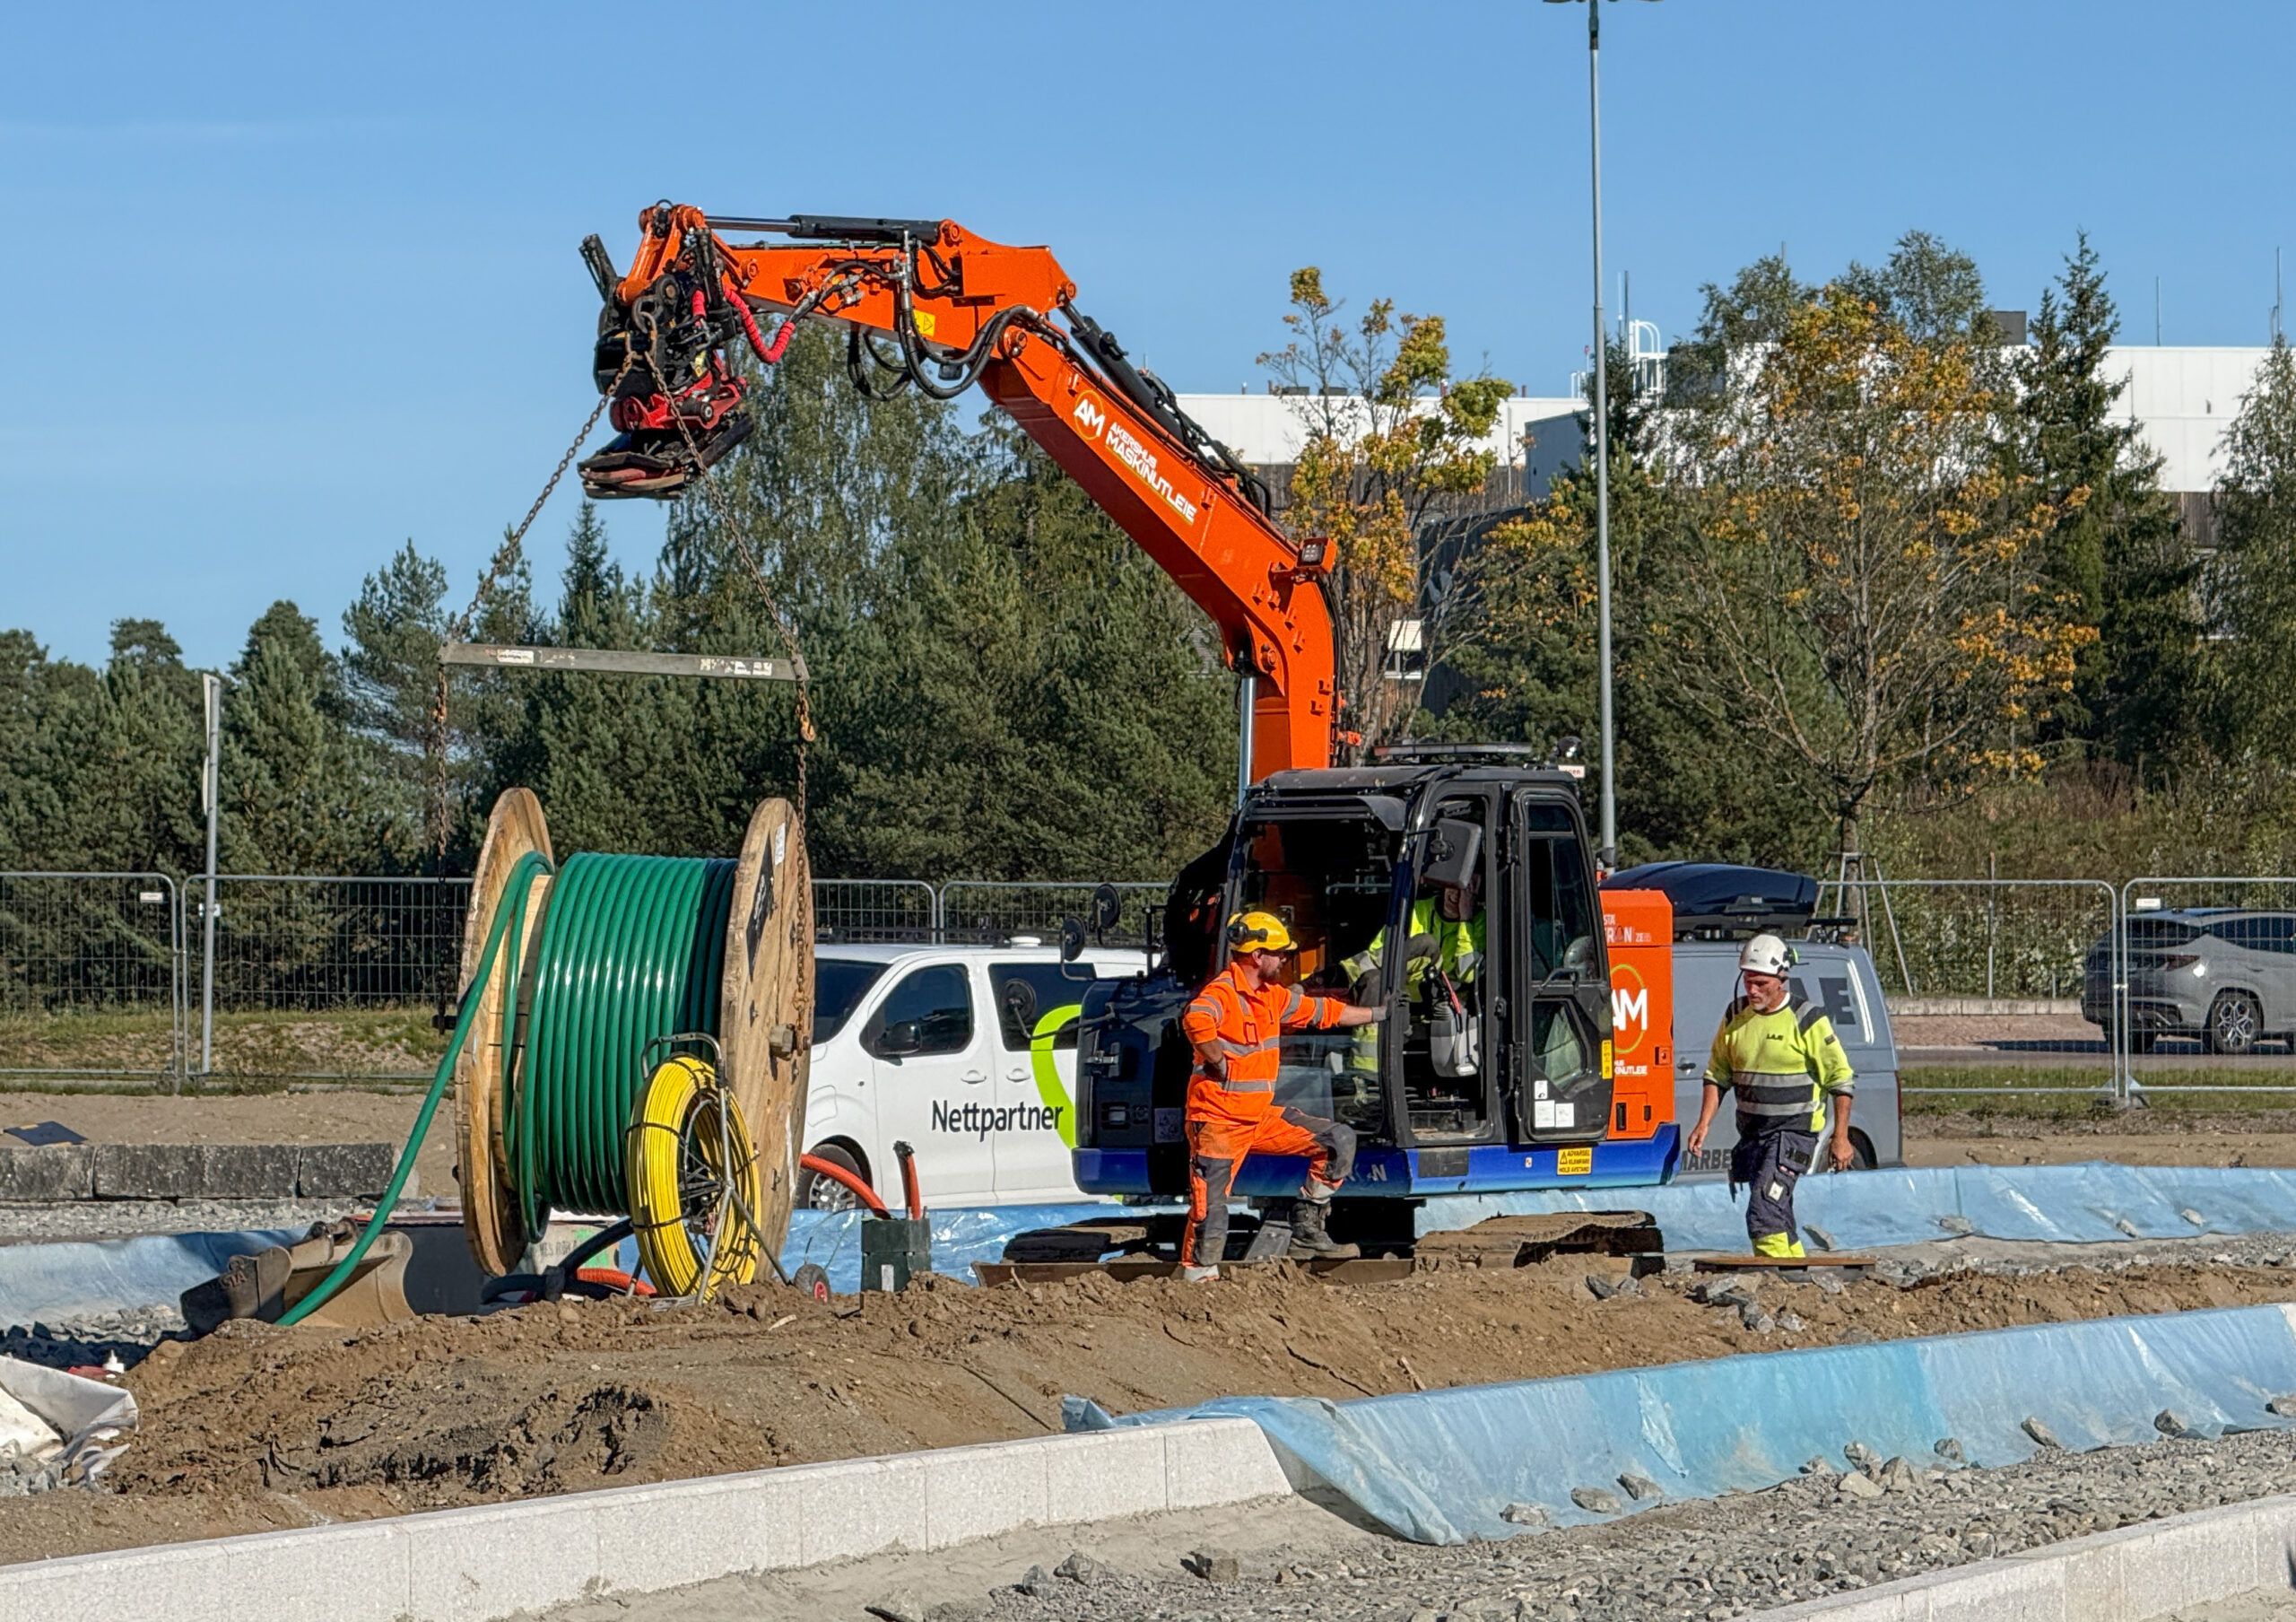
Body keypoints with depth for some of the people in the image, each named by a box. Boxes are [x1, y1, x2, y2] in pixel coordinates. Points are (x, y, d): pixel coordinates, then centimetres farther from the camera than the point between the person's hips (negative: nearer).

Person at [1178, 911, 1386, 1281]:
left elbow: (1323, 1012, 25)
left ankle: (1308, 1235, 10)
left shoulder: (1273, 996, 11)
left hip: (1261, 1117, 9)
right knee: (1210, 1210, -11)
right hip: (1218, 1122, -9)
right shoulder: (1222, 993, -17)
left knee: (1339, 1142, 6)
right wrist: (1218, 1063, -29)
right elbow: (1196, 1021, -41)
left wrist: (1378, 1014, 33)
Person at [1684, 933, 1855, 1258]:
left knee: (1763, 1214, -20)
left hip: (1794, 1131, -7)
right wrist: (1704, 1124, 4)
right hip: (1752, 1133, 7)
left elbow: (1841, 1080, -6)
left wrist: (1841, 1138, -9)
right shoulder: (1735, 1018, 7)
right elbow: (1717, 1076, 16)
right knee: (1778, 1216, 13)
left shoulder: (1807, 1020, -9)